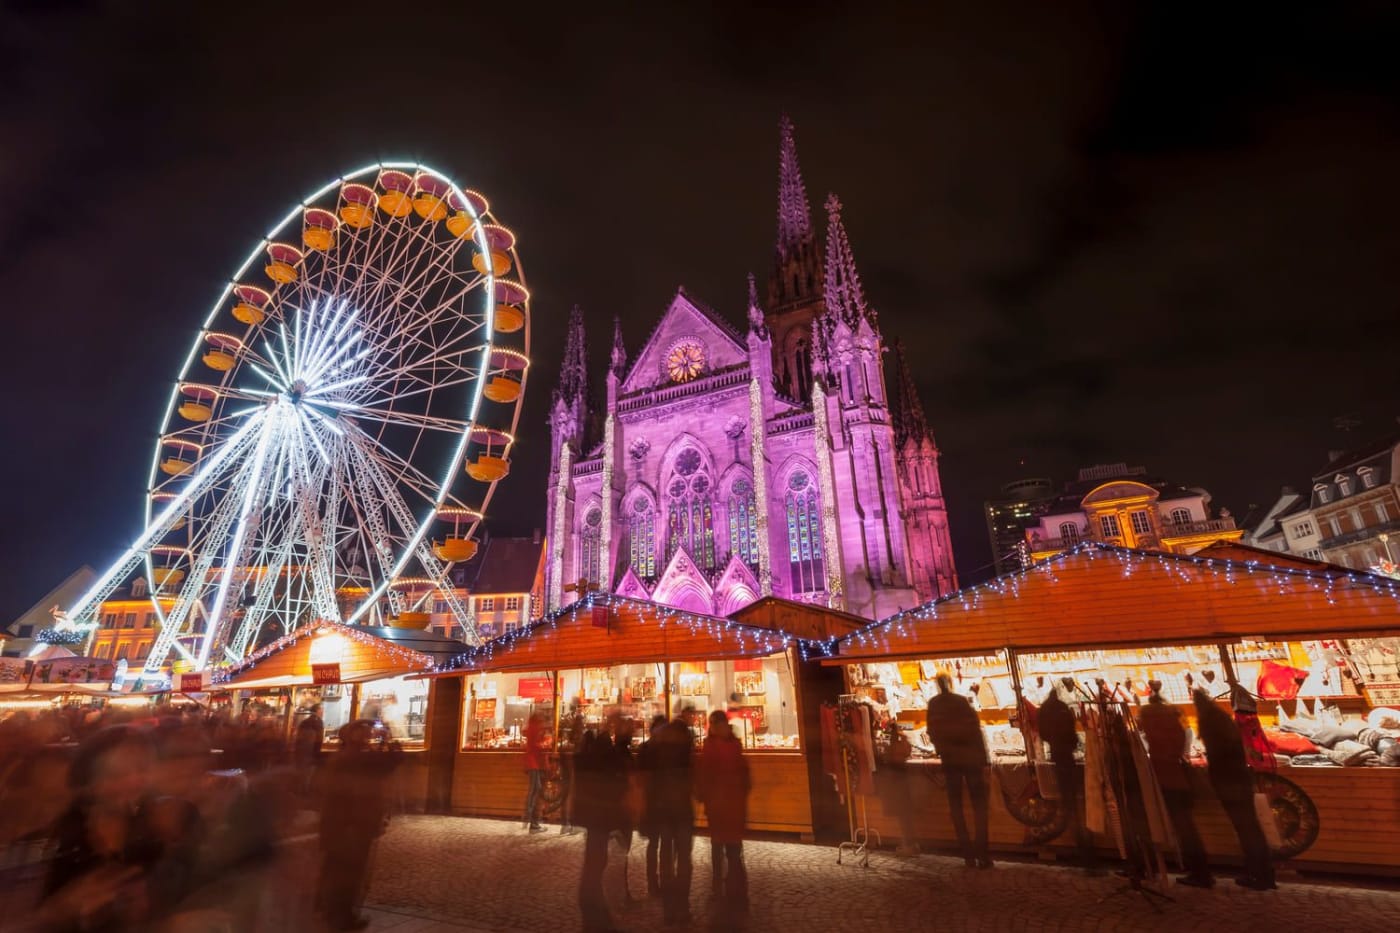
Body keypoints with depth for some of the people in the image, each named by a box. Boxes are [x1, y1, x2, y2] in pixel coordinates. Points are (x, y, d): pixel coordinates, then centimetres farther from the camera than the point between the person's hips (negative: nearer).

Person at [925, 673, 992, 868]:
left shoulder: (933, 705, 3)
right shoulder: (961, 701, -5)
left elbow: (932, 733, 5)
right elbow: (975, 729, -8)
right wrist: (982, 758, -4)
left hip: (949, 759, 2)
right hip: (970, 756, -2)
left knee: (955, 804, 9)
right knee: (979, 803, 6)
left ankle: (968, 854, 7)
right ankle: (982, 853, -2)